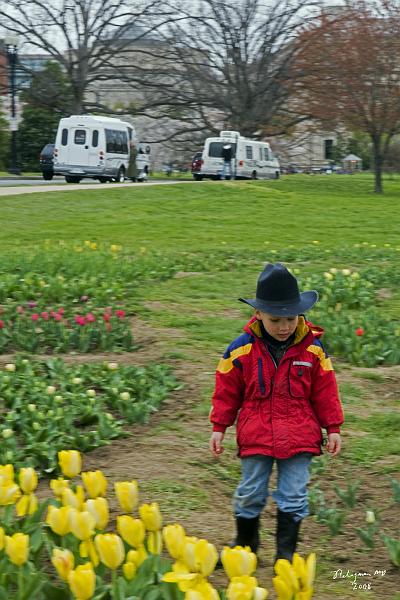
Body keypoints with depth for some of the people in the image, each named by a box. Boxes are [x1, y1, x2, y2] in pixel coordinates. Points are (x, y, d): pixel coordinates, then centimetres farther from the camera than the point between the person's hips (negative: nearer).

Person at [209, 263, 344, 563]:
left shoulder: (313, 349, -5)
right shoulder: (242, 349, -7)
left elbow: (325, 392, 4)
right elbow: (227, 392, 3)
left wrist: (333, 429, 5)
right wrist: (219, 428, 4)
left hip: (298, 438, 0)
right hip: (256, 437, 0)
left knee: (294, 496, 4)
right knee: (250, 493, 10)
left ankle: (286, 552, 18)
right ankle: (245, 544, 31)